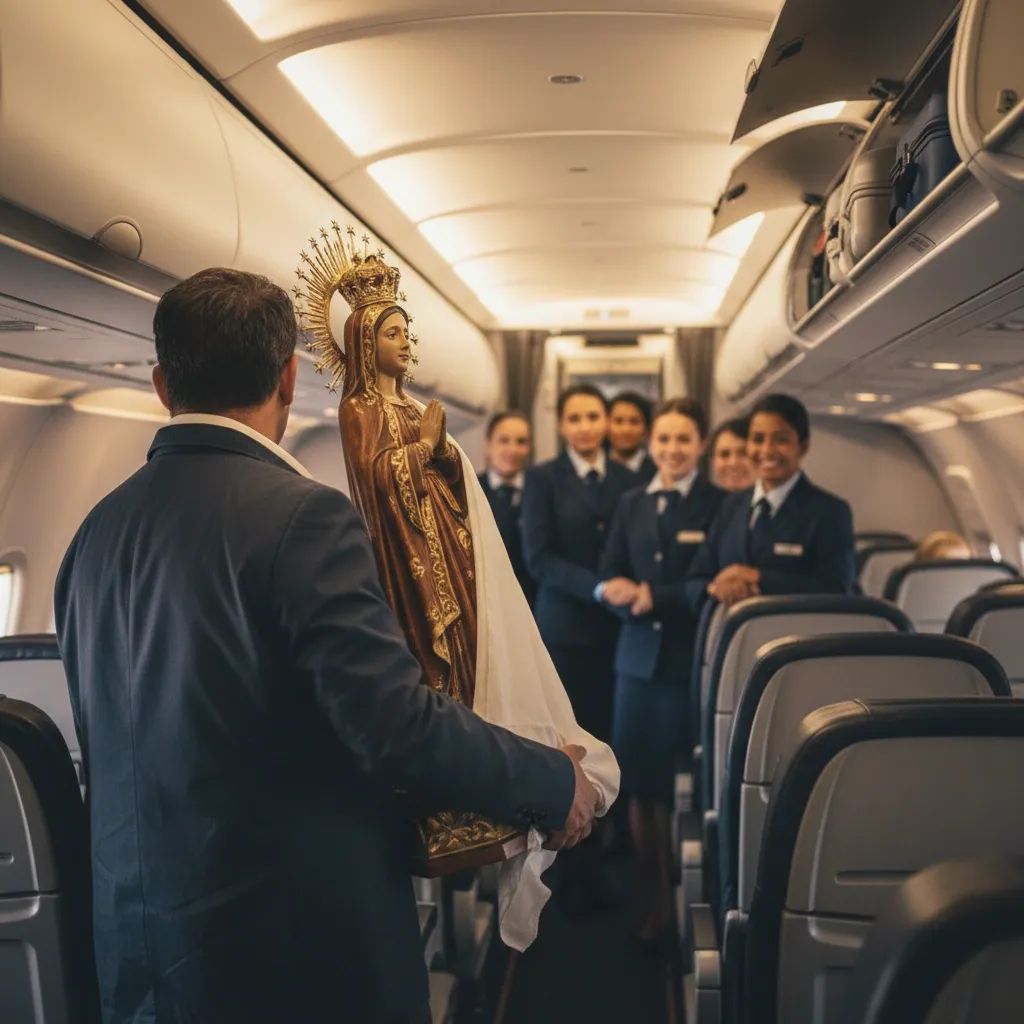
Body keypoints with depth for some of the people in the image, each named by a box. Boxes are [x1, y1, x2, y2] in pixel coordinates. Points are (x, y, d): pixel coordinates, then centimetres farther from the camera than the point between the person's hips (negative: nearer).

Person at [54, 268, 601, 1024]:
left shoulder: (97, 530, 3)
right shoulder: (302, 516, -20)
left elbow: (109, 736, 12)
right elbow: (399, 725, -25)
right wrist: (557, 785, -11)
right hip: (304, 943, -6)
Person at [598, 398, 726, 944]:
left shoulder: (719, 503, -3)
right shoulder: (631, 503, 13)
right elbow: (610, 576, 9)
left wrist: (656, 596, -12)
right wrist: (622, 593, -11)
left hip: (693, 658, -4)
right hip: (638, 656, 4)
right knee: (639, 786, 6)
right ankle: (652, 899, 21)